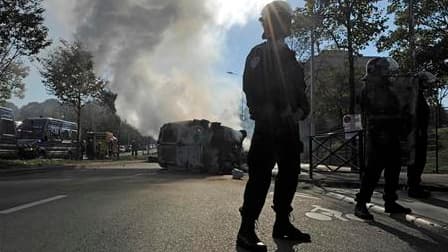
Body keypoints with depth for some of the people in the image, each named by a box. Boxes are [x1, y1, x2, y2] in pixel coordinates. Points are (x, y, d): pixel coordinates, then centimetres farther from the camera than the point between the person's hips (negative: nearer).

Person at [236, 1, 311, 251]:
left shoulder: (290, 57, 21)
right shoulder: (259, 53, 2)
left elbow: (301, 91, 18)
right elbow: (252, 88, -10)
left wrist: (300, 110, -1)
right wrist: (270, 113, -19)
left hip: (289, 125, 8)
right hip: (267, 124, -7)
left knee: (290, 173, 8)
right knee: (261, 174, -12)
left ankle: (282, 223, 19)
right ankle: (247, 229, -7)